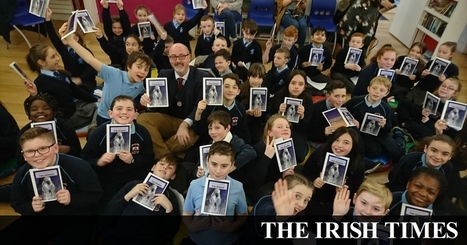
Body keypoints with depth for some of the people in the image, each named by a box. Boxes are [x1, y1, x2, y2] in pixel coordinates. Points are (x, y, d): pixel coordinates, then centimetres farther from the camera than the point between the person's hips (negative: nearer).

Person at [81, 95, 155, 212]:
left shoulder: (142, 133, -13)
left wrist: (133, 160, -23)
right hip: (107, 186, -1)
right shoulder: (98, 133, -15)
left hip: (137, 183, 1)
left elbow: (149, 159, -6)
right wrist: (99, 162, -28)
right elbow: (85, 160, -9)